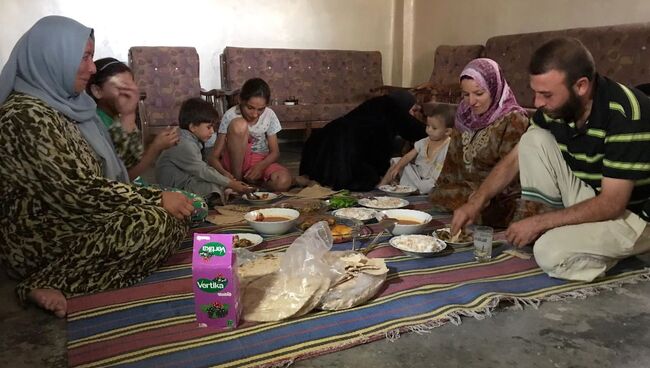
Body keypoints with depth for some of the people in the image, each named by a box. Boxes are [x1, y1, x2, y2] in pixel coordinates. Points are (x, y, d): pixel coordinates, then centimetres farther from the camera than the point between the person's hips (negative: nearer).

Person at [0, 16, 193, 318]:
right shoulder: (26, 116, -20)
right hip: (42, 240, -10)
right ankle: (55, 285, -17)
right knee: (156, 222, -24)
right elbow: (77, 192, -25)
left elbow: (110, 168, 12)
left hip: (72, 222, 10)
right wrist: (158, 199, -21)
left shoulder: (64, 103, 10)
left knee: (175, 216, 3)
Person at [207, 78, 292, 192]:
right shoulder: (230, 116, -17)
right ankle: (236, 180, -19)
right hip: (236, 161, -2)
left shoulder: (269, 115, -9)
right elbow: (214, 156, -18)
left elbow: (275, 152, -4)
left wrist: (260, 166, -25)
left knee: (283, 182, -34)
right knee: (239, 125, -31)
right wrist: (223, 172, -40)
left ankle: (249, 180, -3)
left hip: (261, 162, 2)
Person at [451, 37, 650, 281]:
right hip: (588, 199, 7)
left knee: (551, 252, -30)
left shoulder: (626, 113, -28)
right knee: (534, 140, -11)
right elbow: (514, 160, 1)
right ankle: (551, 227, -4)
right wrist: (476, 202, -10)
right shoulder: (555, 107, -8)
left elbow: (612, 204, -28)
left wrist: (539, 221, -25)